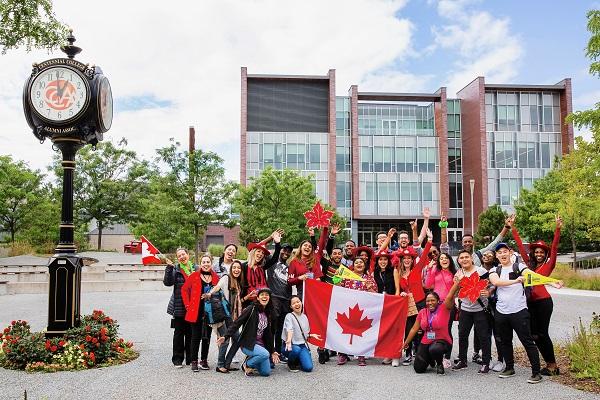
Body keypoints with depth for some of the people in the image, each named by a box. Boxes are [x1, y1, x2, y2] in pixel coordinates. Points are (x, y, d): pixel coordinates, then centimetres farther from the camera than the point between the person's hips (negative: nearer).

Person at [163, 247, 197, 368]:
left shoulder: (196, 268, 7)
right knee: (179, 333, 5)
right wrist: (169, 268, -24)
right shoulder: (175, 269, -1)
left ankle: (190, 359, 20)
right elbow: (168, 282, -15)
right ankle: (177, 359, 14)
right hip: (179, 307, -2)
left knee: (191, 333, 9)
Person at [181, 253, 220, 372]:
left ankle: (204, 360, 22)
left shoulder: (216, 277, 4)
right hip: (196, 312, -3)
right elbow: (184, 290, 1)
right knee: (196, 337, 1)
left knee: (207, 336, 10)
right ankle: (194, 361, 10)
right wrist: (188, 305, -2)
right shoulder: (194, 276, -4)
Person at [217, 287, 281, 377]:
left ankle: (250, 362, 24)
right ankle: (247, 364, -5)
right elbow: (237, 323, -14)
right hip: (248, 344, -6)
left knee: (266, 372, -2)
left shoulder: (269, 314, 10)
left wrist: (272, 351, 13)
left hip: (260, 345, 6)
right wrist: (225, 337, -24)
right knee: (265, 354, -33)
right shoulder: (251, 309, -10)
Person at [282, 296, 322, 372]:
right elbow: (289, 329, -27)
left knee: (308, 367, -17)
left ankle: (297, 362, 18)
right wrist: (289, 340, -44)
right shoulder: (289, 316, -7)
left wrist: (312, 335, 4)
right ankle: (291, 364, -5)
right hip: (291, 345, -4)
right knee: (296, 349, -40)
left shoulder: (304, 316, 12)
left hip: (302, 345, 4)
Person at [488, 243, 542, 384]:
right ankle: (509, 368, 30)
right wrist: (515, 281, -28)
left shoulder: (519, 266, 0)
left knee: (528, 341, -3)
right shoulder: (494, 271, 8)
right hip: (501, 312, 4)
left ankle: (536, 372, 3)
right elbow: (496, 282, -15)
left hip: (519, 311, -4)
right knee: (505, 341, 15)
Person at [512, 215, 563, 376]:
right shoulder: (530, 264, 13)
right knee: (534, 334, 6)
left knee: (542, 333, -3)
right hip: (531, 302, 6)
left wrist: (558, 229, -20)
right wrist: (513, 229, 17)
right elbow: (521, 247, 16)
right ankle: (549, 363, 17)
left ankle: (553, 365, 9)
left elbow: (554, 248, -10)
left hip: (543, 301, -6)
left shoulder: (549, 265, 1)